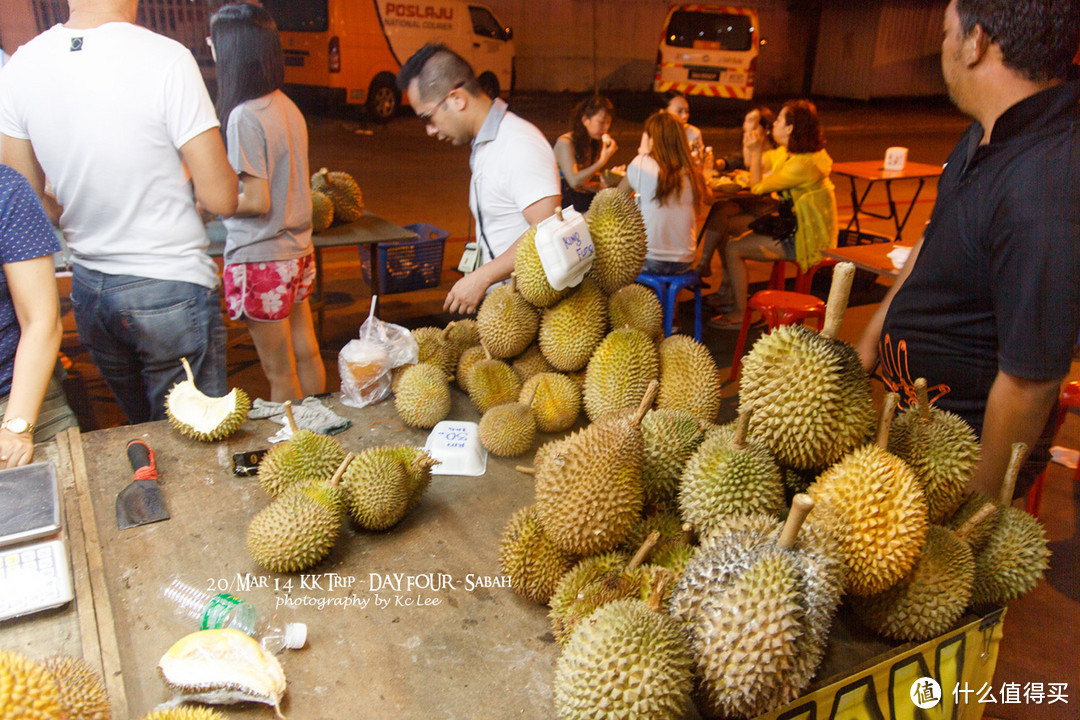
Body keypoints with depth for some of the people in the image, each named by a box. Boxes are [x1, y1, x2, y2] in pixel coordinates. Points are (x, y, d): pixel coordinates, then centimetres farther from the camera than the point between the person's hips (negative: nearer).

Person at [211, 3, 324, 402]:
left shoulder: (244, 117, -18)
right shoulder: (287, 106, 6)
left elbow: (257, 201, -19)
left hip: (261, 258, -8)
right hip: (298, 250, 8)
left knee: (279, 372, 6)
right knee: (305, 354, 17)